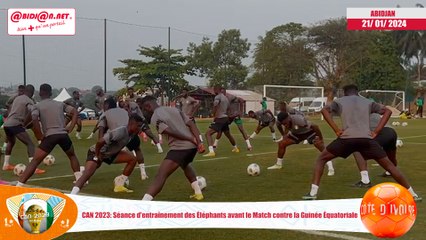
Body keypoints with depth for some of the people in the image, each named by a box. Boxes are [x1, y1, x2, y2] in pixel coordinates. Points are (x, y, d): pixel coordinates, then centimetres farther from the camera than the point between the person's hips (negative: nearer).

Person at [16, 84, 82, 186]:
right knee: (72, 156, 29)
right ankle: (80, 179, 21)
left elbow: (34, 119, -11)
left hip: (50, 136, -3)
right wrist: (70, 128, 10)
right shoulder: (60, 104, 19)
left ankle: (19, 185, -7)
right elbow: (75, 112, 13)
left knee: (35, 161, 1)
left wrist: (39, 136, -3)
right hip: (63, 135, 3)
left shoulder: (37, 106, 8)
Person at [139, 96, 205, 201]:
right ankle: (198, 193, 42)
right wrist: (199, 142, 1)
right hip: (192, 146, 8)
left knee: (160, 176, -14)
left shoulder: (155, 117, -3)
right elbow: (191, 125, 8)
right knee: (185, 166, 40)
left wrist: (191, 139, -9)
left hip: (179, 148, -8)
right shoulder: (174, 109, 18)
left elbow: (171, 132, -17)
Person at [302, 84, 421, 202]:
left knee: (321, 159, 16)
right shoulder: (368, 102, 25)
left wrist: (337, 130, -1)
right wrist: (376, 132, 9)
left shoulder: (339, 101, 19)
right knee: (388, 165, 15)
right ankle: (412, 194, 16)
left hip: (347, 138, -1)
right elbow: (388, 111, 15)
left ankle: (313, 192, 1)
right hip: (367, 139, 2)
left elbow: (324, 110, 0)